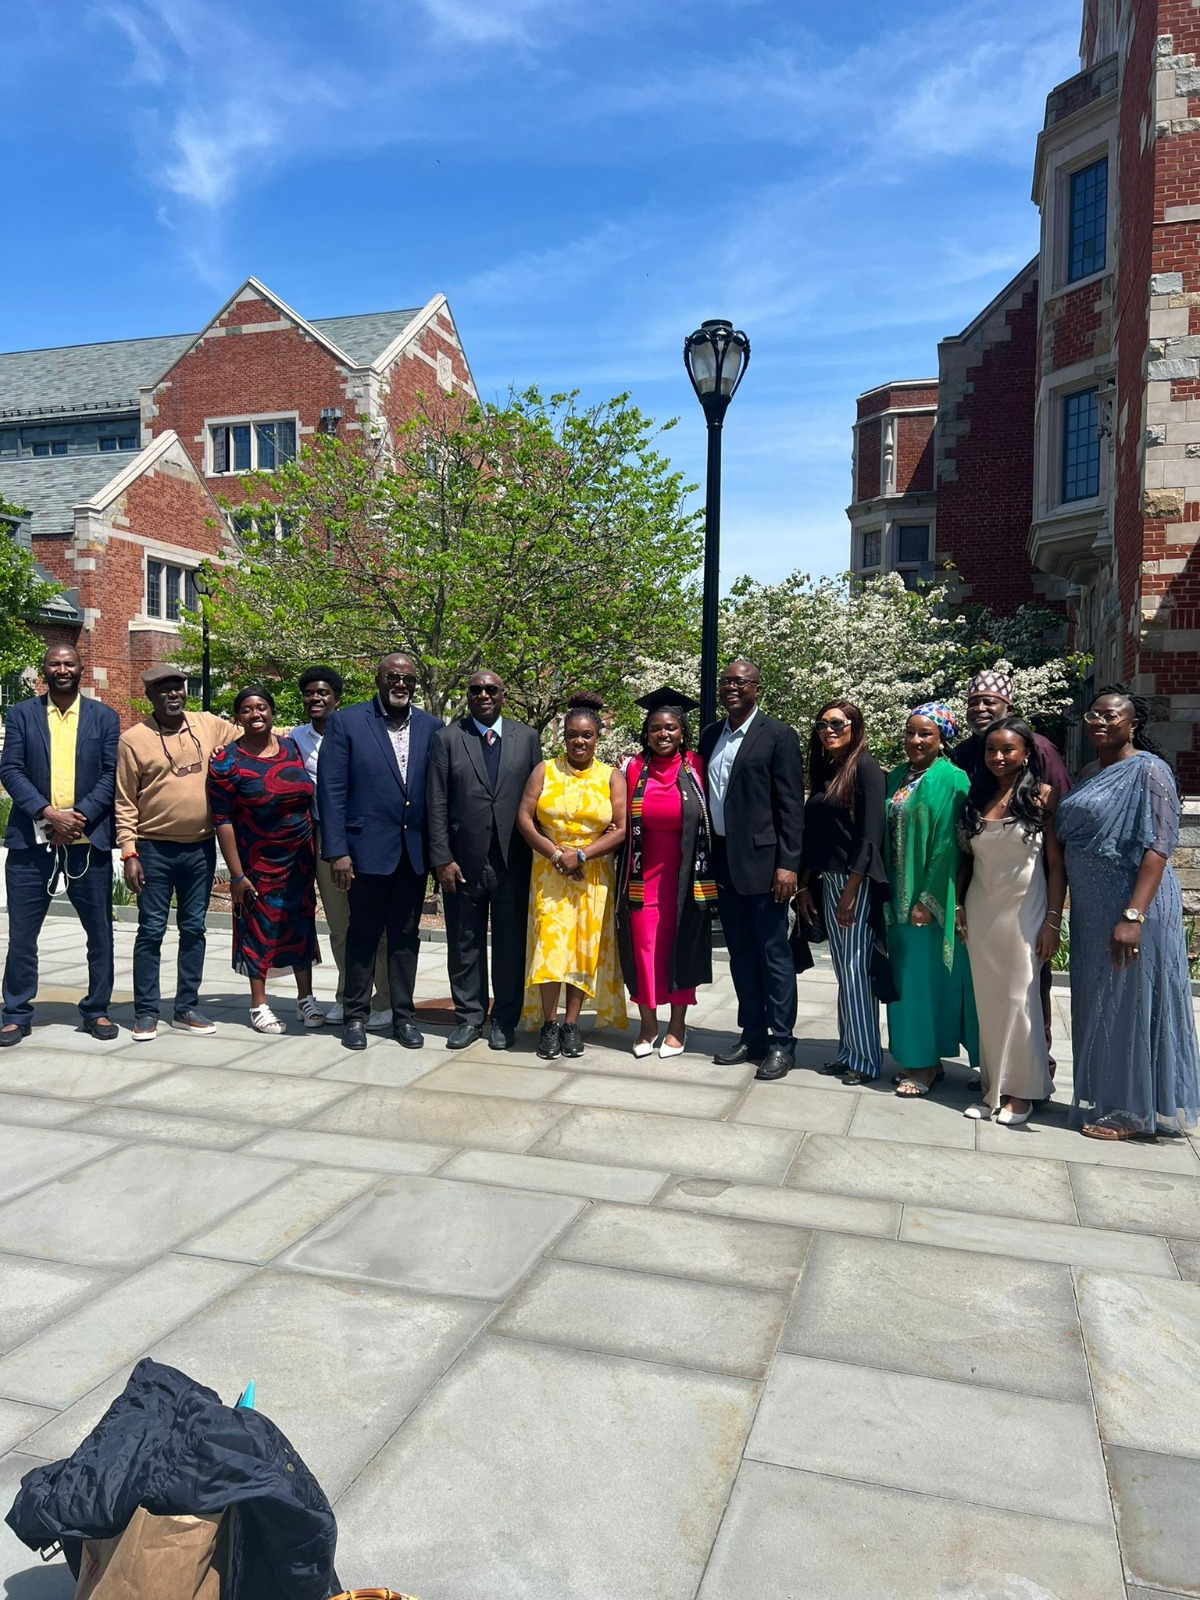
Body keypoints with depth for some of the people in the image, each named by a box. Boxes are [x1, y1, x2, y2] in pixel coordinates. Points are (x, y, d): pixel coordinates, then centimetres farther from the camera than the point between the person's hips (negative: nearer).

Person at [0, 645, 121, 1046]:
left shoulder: (104, 717, 8)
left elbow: (111, 774, 1)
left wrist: (79, 817, -11)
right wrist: (49, 814, -14)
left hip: (89, 840, 0)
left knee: (100, 931, 6)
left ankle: (96, 1010, 18)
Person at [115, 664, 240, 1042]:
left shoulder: (209, 725, 3)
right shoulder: (133, 739, -5)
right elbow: (125, 803, -4)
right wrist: (129, 852, -9)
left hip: (201, 848, 3)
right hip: (154, 849, -3)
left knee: (194, 929, 10)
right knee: (151, 931, 3)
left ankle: (186, 1008, 20)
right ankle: (145, 1013, 13)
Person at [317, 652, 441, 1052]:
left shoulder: (431, 727, 7)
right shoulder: (346, 722, -2)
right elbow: (331, 790, -6)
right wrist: (337, 851, -12)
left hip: (414, 850, 3)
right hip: (368, 849, -3)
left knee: (405, 936, 11)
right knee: (363, 935, 8)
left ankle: (403, 1015, 22)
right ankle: (356, 1016, 21)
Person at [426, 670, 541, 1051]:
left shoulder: (527, 738, 7)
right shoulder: (446, 738, 3)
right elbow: (436, 804, 0)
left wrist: (538, 854, -1)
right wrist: (442, 858, -7)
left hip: (513, 859, 1)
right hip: (463, 861, 0)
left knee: (510, 943, 7)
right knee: (465, 943, 8)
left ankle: (504, 1020, 20)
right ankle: (469, 1017, 21)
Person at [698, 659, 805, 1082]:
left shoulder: (778, 735, -5)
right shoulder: (710, 736, 13)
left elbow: (791, 805, -9)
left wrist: (787, 864, -15)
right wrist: (706, 860, 9)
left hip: (762, 861, -6)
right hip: (722, 861, 6)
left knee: (774, 955, 1)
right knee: (741, 955, 13)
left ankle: (781, 1043, 10)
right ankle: (752, 1035, 24)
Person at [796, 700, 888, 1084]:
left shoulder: (865, 767, -9)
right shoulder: (823, 771, 14)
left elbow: (871, 833, -15)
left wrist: (851, 890, -18)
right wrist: (805, 885, 11)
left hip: (858, 883, -7)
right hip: (826, 882, 7)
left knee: (856, 970, -4)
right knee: (843, 972, 11)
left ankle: (867, 1058, 6)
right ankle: (848, 1051, 19)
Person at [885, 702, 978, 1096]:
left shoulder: (951, 779, -10)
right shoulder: (897, 778, 11)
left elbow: (948, 844, -15)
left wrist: (928, 899, -18)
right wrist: (888, 894, 8)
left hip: (931, 897, -7)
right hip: (899, 894, 7)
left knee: (927, 973, 0)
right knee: (905, 974, 11)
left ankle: (926, 1063, 12)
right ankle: (916, 1057, 22)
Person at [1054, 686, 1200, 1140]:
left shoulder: (1149, 770, -11)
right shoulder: (1089, 774, 13)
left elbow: (1157, 847, -18)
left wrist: (1133, 915, -25)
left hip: (1132, 908, -8)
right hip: (1091, 911, 8)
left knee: (1129, 1005, 1)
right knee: (1098, 1006, 14)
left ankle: (1133, 1112, 14)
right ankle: (1104, 1100, 26)